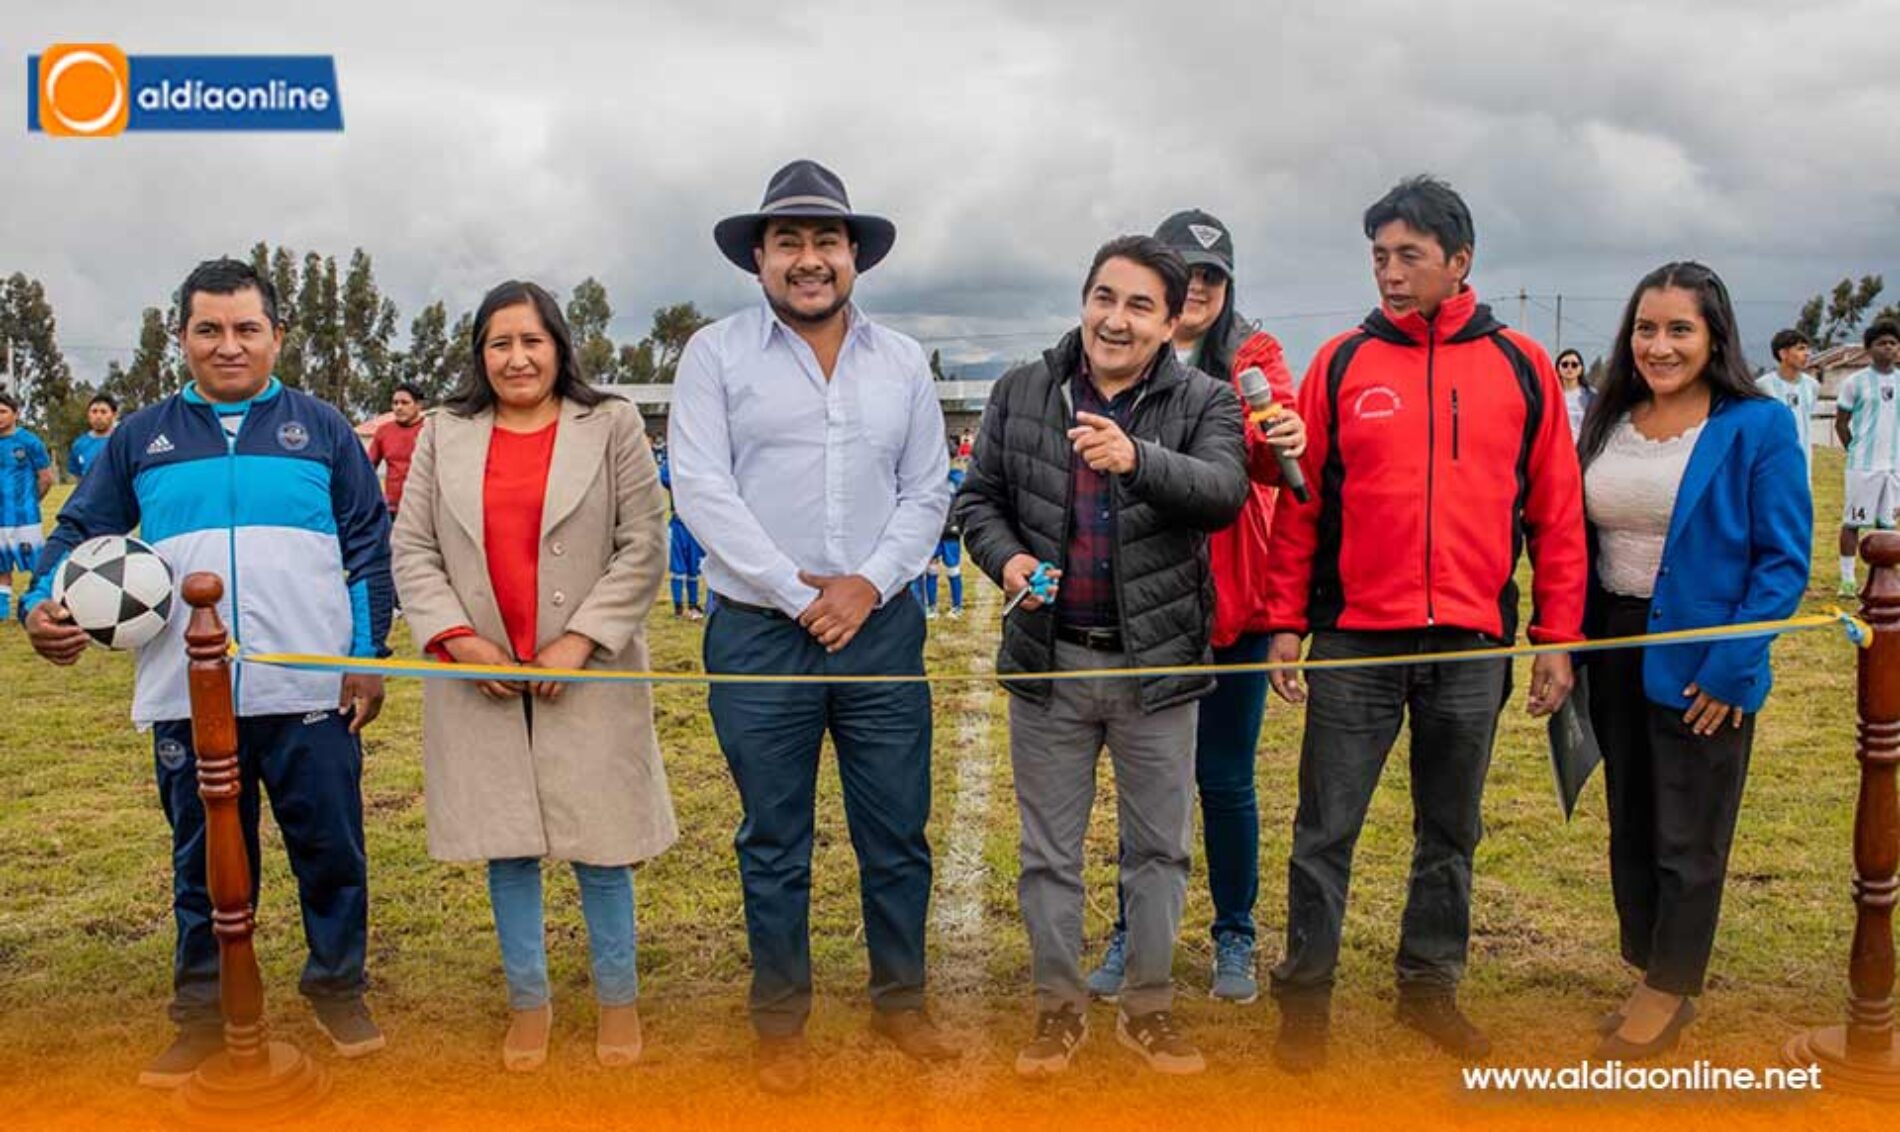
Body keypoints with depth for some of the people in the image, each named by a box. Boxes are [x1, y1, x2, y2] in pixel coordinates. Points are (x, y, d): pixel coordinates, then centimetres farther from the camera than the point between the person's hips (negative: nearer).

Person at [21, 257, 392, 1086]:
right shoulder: (141, 439, 10)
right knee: (204, 861, 12)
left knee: (330, 851, 7)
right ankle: (204, 1011, 26)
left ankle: (338, 988, 26)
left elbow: (370, 546, 6)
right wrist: (42, 603, -6)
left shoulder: (321, 429, 6)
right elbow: (78, 532, 14)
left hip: (313, 692, -1)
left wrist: (368, 656, -2)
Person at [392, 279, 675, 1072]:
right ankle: (528, 999, 24)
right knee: (506, 841, 9)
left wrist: (579, 639, -11)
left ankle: (617, 996, 21)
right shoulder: (443, 435, 9)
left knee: (597, 836, 4)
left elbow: (643, 546, -3)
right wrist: (458, 638, -7)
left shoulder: (611, 425, 2)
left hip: (586, 673, -2)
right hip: (477, 675, 2)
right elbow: (412, 548, 7)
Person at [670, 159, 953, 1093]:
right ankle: (780, 1022, 24)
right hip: (760, 633, -2)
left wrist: (868, 584, -8)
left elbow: (927, 491, 7)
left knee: (898, 835, 10)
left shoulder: (902, 362, 9)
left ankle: (900, 1001, 29)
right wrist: (798, 593, -12)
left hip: (881, 628, 3)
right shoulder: (716, 355, 0)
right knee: (774, 846, 8)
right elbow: (700, 489, -8)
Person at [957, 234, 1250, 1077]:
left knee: (1159, 847, 11)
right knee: (1050, 848, 11)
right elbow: (979, 497, 8)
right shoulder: (1021, 393, 3)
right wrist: (1006, 558, -13)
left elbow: (1224, 492, -21)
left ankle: (1148, 1007, 28)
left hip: (1157, 660, -1)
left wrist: (1138, 459, -38)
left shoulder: (1203, 402, -3)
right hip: (1049, 657, 1)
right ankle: (1058, 1005, 28)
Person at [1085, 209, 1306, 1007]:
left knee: (1226, 779, 9)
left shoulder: (1253, 357, 1)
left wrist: (1284, 444, -39)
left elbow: (1266, 456, -17)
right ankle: (1131, 935, 26)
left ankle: (1234, 940, 25)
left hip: (1231, 604, -1)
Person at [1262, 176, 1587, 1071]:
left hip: (1472, 645, 2)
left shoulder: (1521, 367, 3)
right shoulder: (1341, 364, 1)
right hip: (1355, 641, -1)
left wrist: (1557, 638, 2)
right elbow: (1300, 504, 2)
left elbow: (1556, 512, 5)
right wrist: (1286, 623, -1)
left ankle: (1430, 987, 31)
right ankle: (1305, 995, 19)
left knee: (1450, 833, 14)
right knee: (1325, 831, 4)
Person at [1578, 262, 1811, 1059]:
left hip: (1699, 666, -5)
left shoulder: (1757, 426, -11)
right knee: (1629, 828, 16)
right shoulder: (1609, 422, 4)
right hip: (1612, 654, 5)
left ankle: (1668, 995, 25)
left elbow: (1785, 561, -12)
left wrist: (1730, 667, -17)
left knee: (1686, 843, 9)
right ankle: (1646, 973, 33)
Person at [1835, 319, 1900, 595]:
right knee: (1853, 522, 0)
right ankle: (1847, 580, 6)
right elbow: (1841, 422, 1)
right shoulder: (1855, 382, -3)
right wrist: (1856, 452, 0)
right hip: (1863, 466, -4)